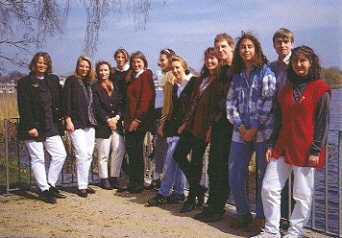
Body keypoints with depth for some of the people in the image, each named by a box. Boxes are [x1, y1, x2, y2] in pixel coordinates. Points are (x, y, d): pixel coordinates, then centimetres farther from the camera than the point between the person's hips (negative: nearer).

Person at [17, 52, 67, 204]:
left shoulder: (53, 80, 13)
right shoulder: (25, 82, -1)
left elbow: (59, 101, 15)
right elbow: (24, 107, -8)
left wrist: (60, 116, 1)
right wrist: (30, 126, -16)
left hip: (51, 126, 5)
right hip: (33, 127, -5)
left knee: (60, 154, 0)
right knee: (37, 159, 1)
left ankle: (51, 185, 15)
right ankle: (44, 190, 11)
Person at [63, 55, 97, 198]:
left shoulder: (89, 83, 18)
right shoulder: (71, 80, 0)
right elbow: (66, 101, -7)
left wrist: (93, 120, 13)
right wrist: (68, 120, -14)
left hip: (89, 123, 7)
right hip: (76, 123, -7)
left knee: (88, 155, 6)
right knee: (82, 154, -11)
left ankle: (84, 184, 14)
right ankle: (82, 187, -3)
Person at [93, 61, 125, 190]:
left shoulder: (116, 86, 15)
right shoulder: (95, 88, 1)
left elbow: (121, 104, 8)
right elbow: (97, 107, -5)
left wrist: (117, 117, -7)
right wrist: (108, 120, -10)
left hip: (117, 123, 4)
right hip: (102, 124, -4)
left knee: (119, 150, -3)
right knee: (103, 153, -1)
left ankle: (114, 177, 9)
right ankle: (104, 179, 11)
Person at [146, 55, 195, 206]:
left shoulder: (193, 83, -5)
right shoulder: (174, 86, 17)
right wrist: (164, 124, 14)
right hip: (173, 127, 7)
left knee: (171, 158, -11)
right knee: (176, 160, 7)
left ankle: (163, 193, -4)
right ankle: (179, 193, 14)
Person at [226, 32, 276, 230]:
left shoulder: (265, 72, 0)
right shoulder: (237, 75, 14)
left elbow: (268, 101, -8)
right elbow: (231, 101, 8)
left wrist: (254, 128, -12)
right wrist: (240, 126, -5)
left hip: (262, 131, -4)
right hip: (240, 132, 5)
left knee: (263, 175, 2)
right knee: (235, 174, 5)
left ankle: (261, 216, 15)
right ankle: (243, 213, 21)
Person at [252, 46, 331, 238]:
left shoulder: (321, 90, -4)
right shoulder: (286, 89, 14)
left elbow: (323, 123, -7)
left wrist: (316, 150, -12)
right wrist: (272, 145, 10)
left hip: (306, 150, -6)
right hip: (283, 148, 6)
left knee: (303, 194, 4)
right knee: (269, 188, 3)